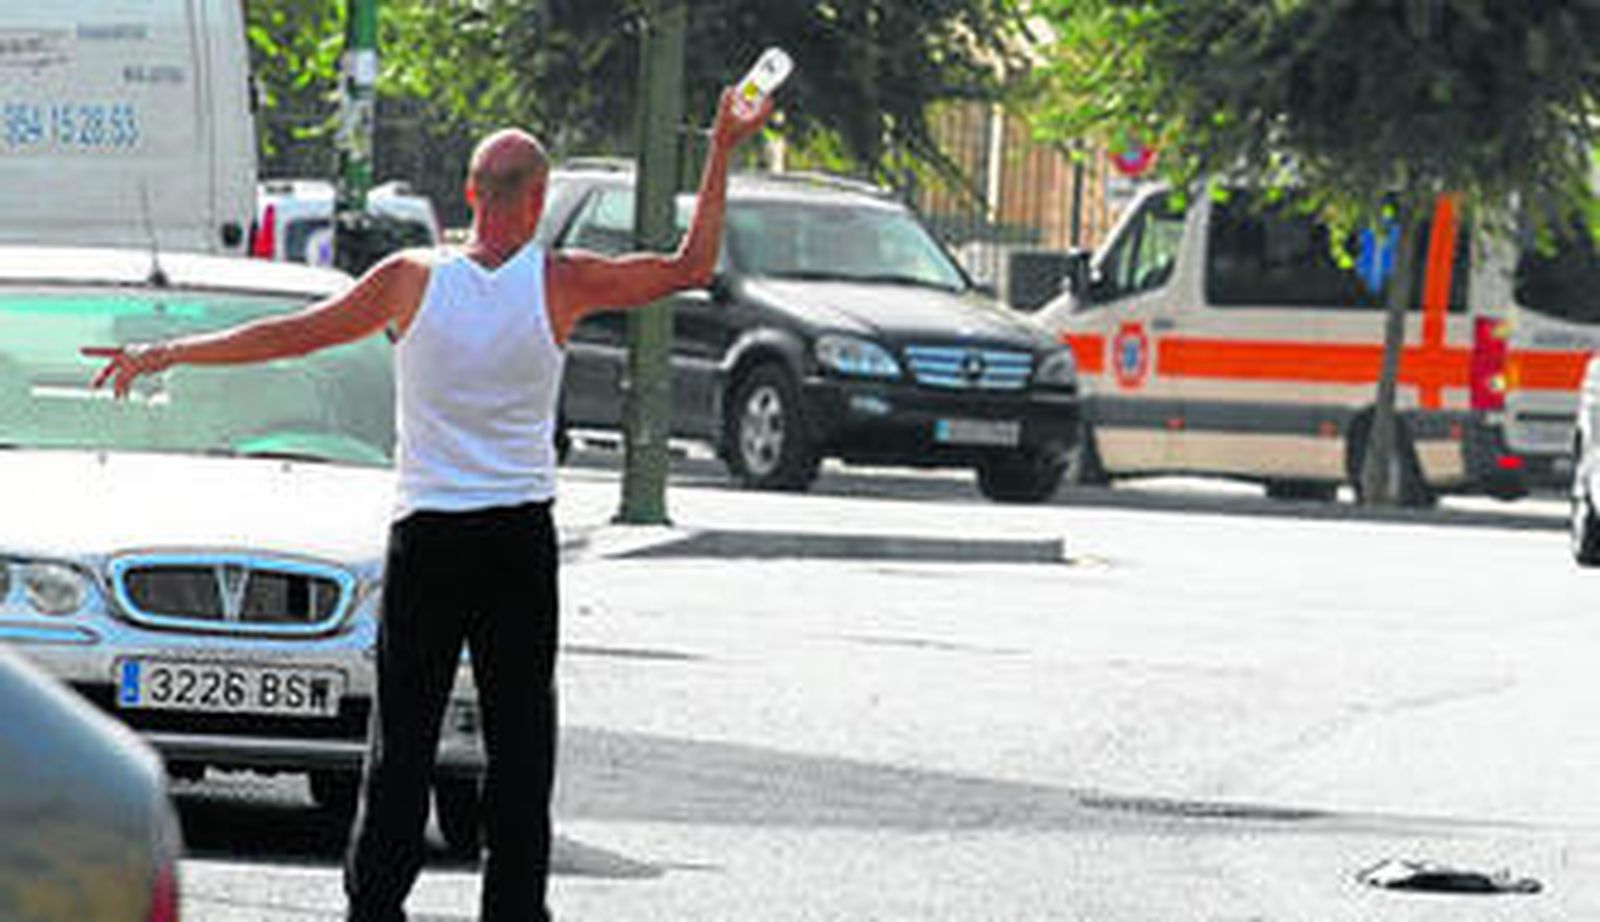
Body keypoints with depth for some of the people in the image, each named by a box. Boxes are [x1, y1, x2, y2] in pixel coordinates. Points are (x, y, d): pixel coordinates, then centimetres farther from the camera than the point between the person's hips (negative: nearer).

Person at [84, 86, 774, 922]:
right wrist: (722, 153, 11)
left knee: (403, 730, 4)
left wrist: (165, 354, 11)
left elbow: (292, 335, 1)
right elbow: (692, 267, 4)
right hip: (519, 538, 0)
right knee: (518, 735, 4)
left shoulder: (411, 281, -5)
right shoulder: (560, 285, -5)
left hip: (425, 538, 0)